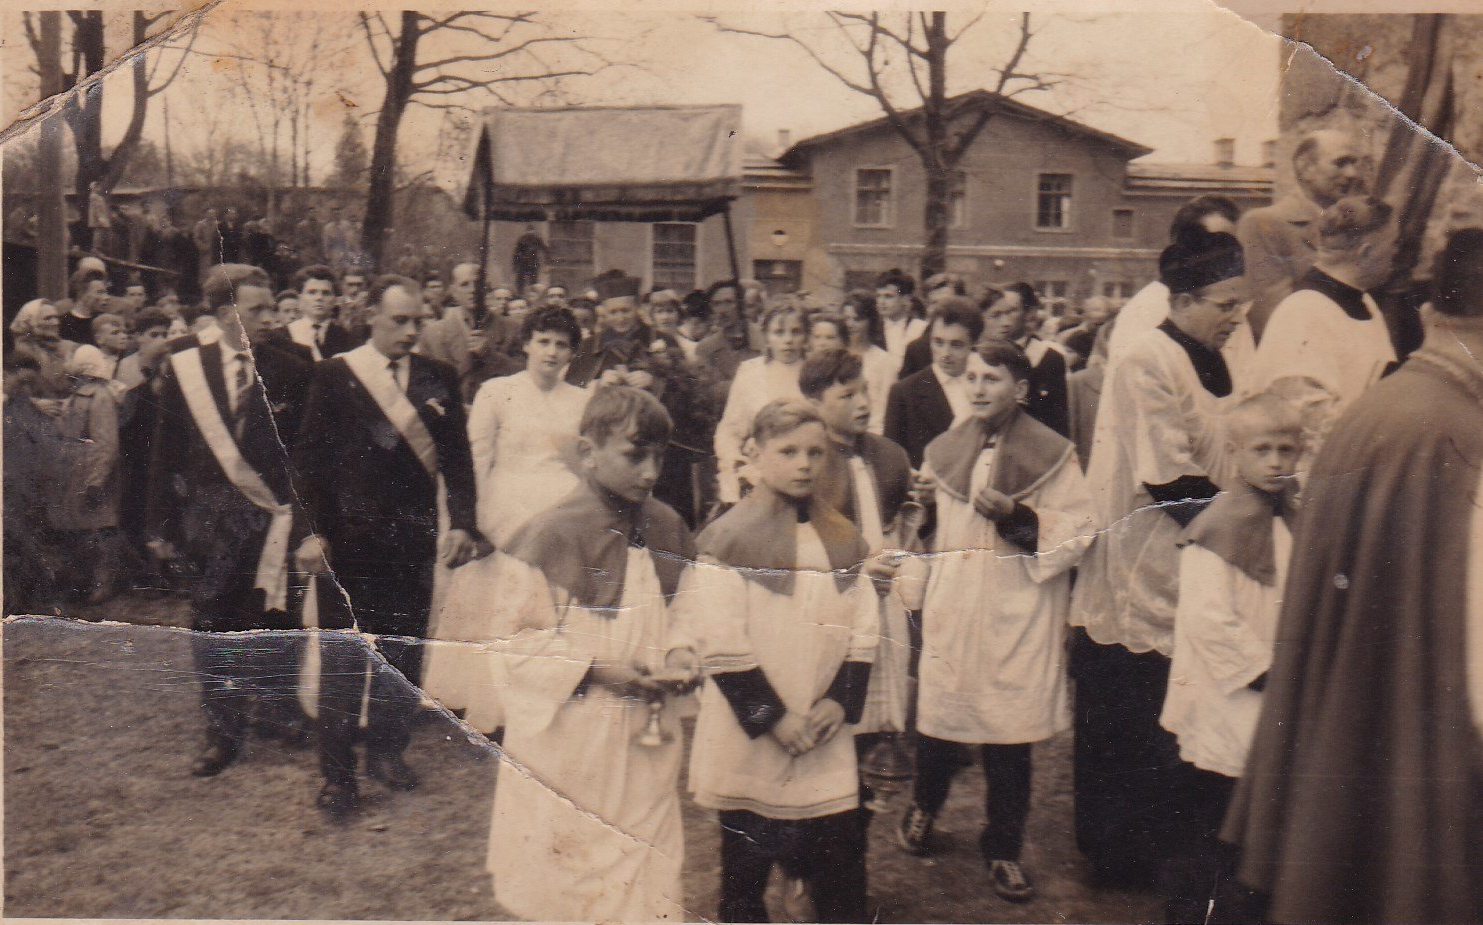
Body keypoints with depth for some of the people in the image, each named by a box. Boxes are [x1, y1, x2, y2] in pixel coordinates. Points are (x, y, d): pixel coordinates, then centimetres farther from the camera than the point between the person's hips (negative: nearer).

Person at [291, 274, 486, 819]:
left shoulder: (438, 380, 6)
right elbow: (310, 457, -2)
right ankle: (337, 773, 13)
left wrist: (461, 523, -6)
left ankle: (386, 750, 29)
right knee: (343, 657, 3)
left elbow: (457, 456, 6)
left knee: (404, 652, 11)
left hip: (413, 538, 3)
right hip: (349, 536, -3)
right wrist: (314, 531, -10)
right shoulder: (334, 375, -1)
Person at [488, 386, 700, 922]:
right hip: (570, 743, -4)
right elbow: (514, 640, -11)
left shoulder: (667, 530, 4)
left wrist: (680, 656, -3)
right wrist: (596, 668, -19)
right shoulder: (552, 536, -13)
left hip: (647, 743, 5)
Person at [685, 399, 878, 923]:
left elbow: (863, 631, 7)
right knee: (745, 867, 9)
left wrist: (841, 701, -6)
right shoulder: (729, 539, -8)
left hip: (826, 736, 4)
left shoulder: (842, 540, 9)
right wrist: (771, 716, -14)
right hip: (749, 739, -4)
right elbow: (720, 645, -12)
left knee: (842, 876, 6)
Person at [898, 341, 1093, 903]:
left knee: (1008, 741, 3)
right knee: (937, 721, 9)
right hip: (951, 609, 3)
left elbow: (1079, 533, -9)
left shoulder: (1051, 454, -5)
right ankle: (924, 805, 39)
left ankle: (1003, 849, 21)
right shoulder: (945, 450, 10)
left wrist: (1016, 515, -19)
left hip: (1016, 617, -3)